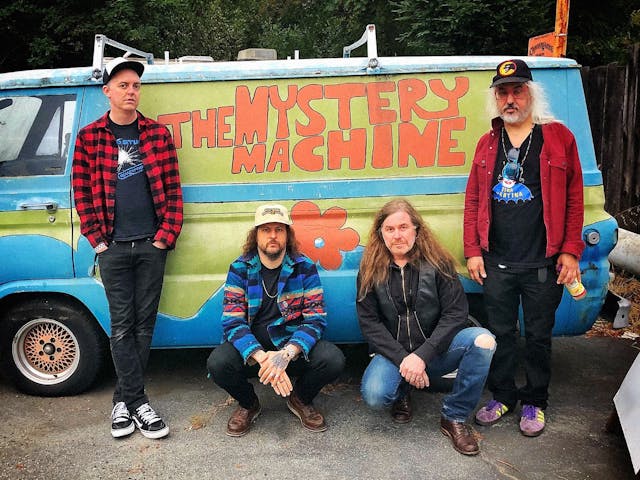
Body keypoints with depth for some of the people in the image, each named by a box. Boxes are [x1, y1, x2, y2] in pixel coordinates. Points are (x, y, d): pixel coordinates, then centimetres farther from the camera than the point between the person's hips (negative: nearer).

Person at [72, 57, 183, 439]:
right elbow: (82, 192, 4)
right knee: (123, 326, 1)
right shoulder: (90, 137, 4)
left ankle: (125, 400, 20)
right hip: (113, 248, -1)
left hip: (151, 246, 1)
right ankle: (138, 403, 9)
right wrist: (97, 239, -3)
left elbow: (172, 189, 4)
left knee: (144, 324, 6)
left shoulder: (158, 133, 6)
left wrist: (167, 234, -4)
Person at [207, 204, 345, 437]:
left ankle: (301, 399, 9)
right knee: (217, 363, -30)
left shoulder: (304, 267, -4)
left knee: (333, 359, -27)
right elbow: (233, 322, -12)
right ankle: (248, 404, 7)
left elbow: (316, 319, -11)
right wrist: (262, 357, -30)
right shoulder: (239, 268, -4)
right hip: (251, 347, 0)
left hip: (293, 345, 0)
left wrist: (286, 354, -29)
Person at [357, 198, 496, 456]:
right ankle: (402, 392, 10)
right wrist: (402, 359, -18)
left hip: (434, 351, 0)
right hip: (393, 352, 0)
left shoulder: (437, 262, -5)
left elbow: (456, 312, -10)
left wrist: (423, 355, -20)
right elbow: (369, 322, -6)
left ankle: (454, 417, -9)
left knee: (483, 340, -27)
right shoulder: (371, 270, -2)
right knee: (374, 396, -30)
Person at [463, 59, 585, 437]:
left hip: (543, 264, -2)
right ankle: (504, 396, 30)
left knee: (538, 335, 10)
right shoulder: (488, 144, 8)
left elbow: (574, 198, -2)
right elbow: (473, 201, 8)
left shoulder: (557, 137, -1)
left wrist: (570, 251, -7)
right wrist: (473, 252, 2)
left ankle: (535, 402, 27)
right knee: (500, 333, 13)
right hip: (496, 263, 3)